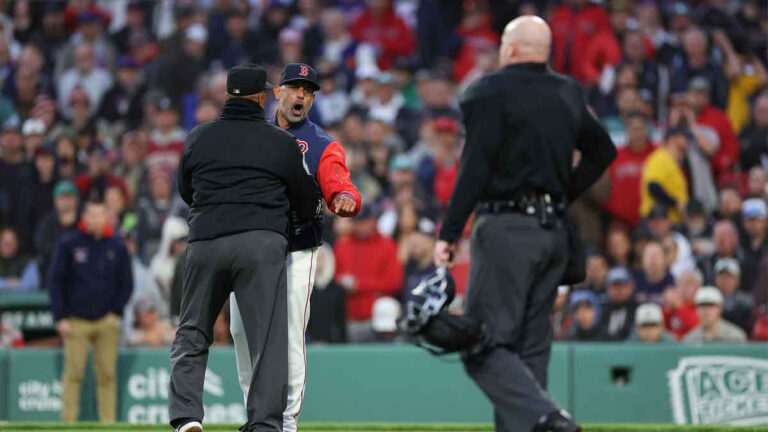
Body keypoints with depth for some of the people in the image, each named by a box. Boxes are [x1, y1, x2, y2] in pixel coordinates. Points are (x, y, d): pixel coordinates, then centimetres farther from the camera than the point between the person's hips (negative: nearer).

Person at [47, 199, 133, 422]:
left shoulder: (117, 247, 7)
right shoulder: (68, 245, 1)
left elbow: (126, 284, 14)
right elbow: (55, 282, 3)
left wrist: (116, 312, 2)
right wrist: (61, 318, -3)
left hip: (107, 322, 2)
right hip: (76, 321, -2)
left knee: (107, 375, -2)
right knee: (73, 373, -6)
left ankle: (109, 424, 0)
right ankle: (68, 423, -5)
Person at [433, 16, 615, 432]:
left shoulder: (491, 90, -7)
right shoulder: (569, 94, 14)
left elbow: (475, 167, -14)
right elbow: (603, 150, 26)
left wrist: (448, 234, -14)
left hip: (507, 228, -7)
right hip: (553, 231, 7)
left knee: (485, 346, -8)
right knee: (531, 347, 11)